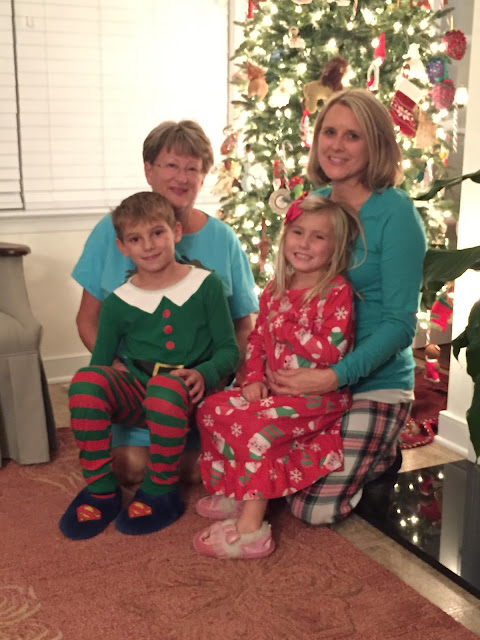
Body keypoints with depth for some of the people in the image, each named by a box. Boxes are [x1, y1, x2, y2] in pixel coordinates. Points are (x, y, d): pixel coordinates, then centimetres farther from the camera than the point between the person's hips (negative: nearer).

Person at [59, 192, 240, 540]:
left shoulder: (207, 285, 1)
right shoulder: (118, 302, 5)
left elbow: (229, 350, 2)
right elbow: (101, 362, 11)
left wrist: (203, 374, -19)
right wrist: (93, 404, -8)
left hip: (184, 395, -2)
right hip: (135, 394, 3)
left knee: (166, 387, -38)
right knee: (86, 380, -28)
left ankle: (161, 492, -15)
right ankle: (100, 490, -13)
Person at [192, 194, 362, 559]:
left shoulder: (337, 292, -12)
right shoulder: (275, 292, 10)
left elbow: (331, 350, -22)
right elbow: (257, 340, 14)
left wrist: (286, 328, -17)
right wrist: (254, 379, -2)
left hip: (319, 395, -8)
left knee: (256, 429, -27)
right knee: (213, 409, -3)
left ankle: (251, 529, -19)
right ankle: (234, 493, 7)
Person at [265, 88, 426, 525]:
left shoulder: (396, 213, -15)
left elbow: (400, 324, -17)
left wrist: (334, 376, -26)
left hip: (373, 386, -6)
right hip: (306, 381, 6)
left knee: (314, 509, -12)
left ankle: (383, 457, 17)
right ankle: (363, 455, 23)